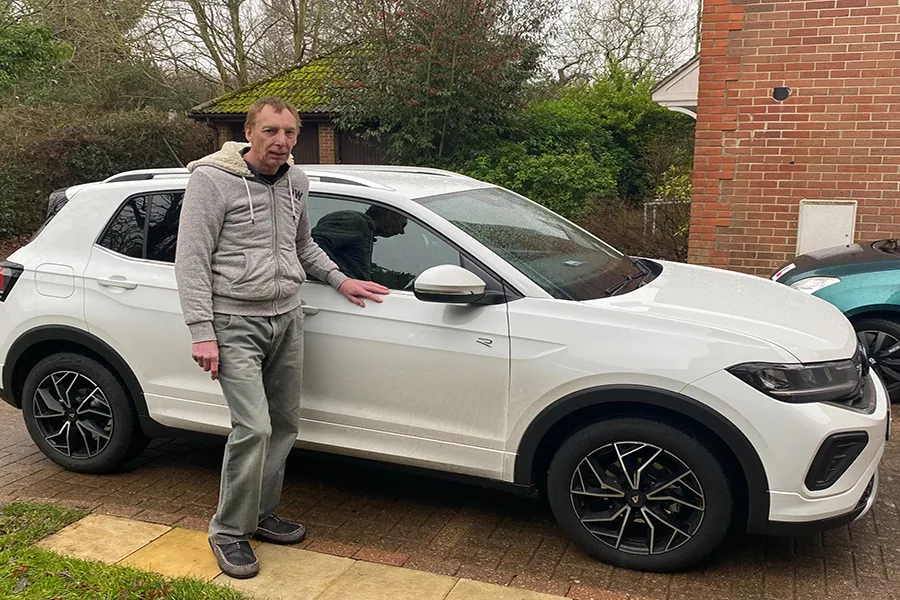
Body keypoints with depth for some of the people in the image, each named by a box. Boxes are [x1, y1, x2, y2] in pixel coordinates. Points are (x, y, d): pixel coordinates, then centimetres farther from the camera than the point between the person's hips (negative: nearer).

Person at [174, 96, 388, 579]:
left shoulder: (295, 182, 10)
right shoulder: (212, 180, -10)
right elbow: (191, 259, -12)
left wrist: (339, 280, 16)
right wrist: (201, 331, -17)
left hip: (287, 319, 7)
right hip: (236, 323, -7)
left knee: (284, 426, 12)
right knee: (253, 428, -13)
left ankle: (260, 514, 29)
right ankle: (228, 531, 6)